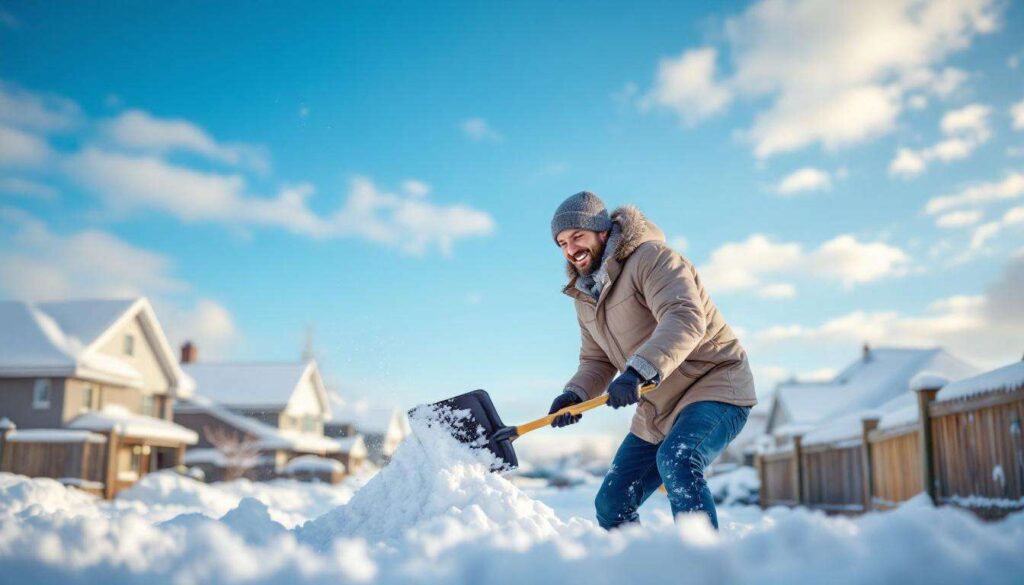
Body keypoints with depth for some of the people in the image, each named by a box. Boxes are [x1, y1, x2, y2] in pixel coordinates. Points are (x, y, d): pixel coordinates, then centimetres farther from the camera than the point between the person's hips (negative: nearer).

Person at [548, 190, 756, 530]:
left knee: (676, 460, -36)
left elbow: (685, 319, -32)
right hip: (656, 413, 8)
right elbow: (596, 361, 13)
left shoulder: (651, 257, -16)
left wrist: (637, 371, -45)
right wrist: (575, 394, -9)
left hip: (714, 388, -8)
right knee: (612, 505, 5)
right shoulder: (585, 297, 9)